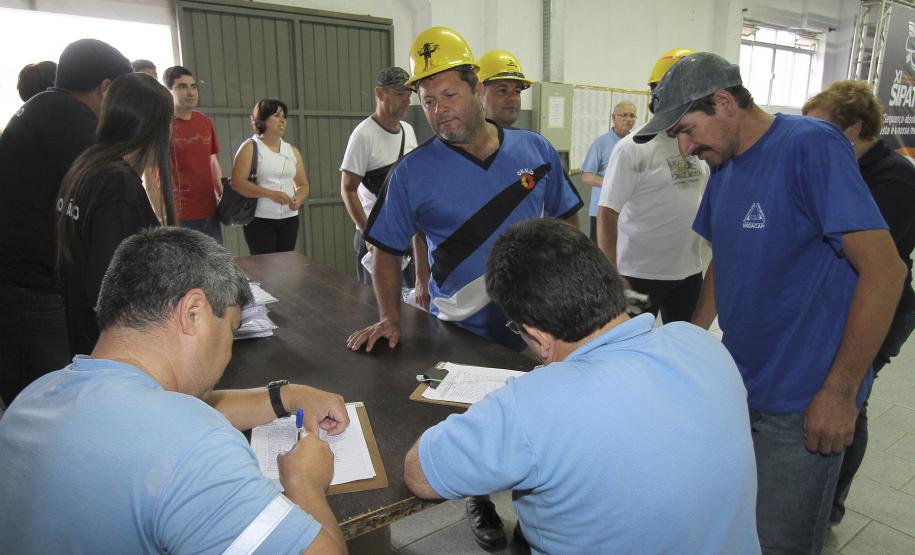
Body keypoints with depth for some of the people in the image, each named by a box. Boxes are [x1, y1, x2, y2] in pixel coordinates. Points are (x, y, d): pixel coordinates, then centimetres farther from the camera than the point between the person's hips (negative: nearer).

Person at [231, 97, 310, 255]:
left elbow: (303, 185, 14)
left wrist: (298, 199, -9)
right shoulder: (250, 148, -1)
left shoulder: (292, 151, 13)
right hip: (259, 219, -4)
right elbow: (237, 182, -11)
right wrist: (271, 194, -20)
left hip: (289, 219, 4)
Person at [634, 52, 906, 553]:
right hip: (737, 384, 7)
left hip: (802, 405, -7)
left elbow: (884, 268, -21)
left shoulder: (810, 145, -17)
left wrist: (841, 390, -20)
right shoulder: (724, 165, 6)